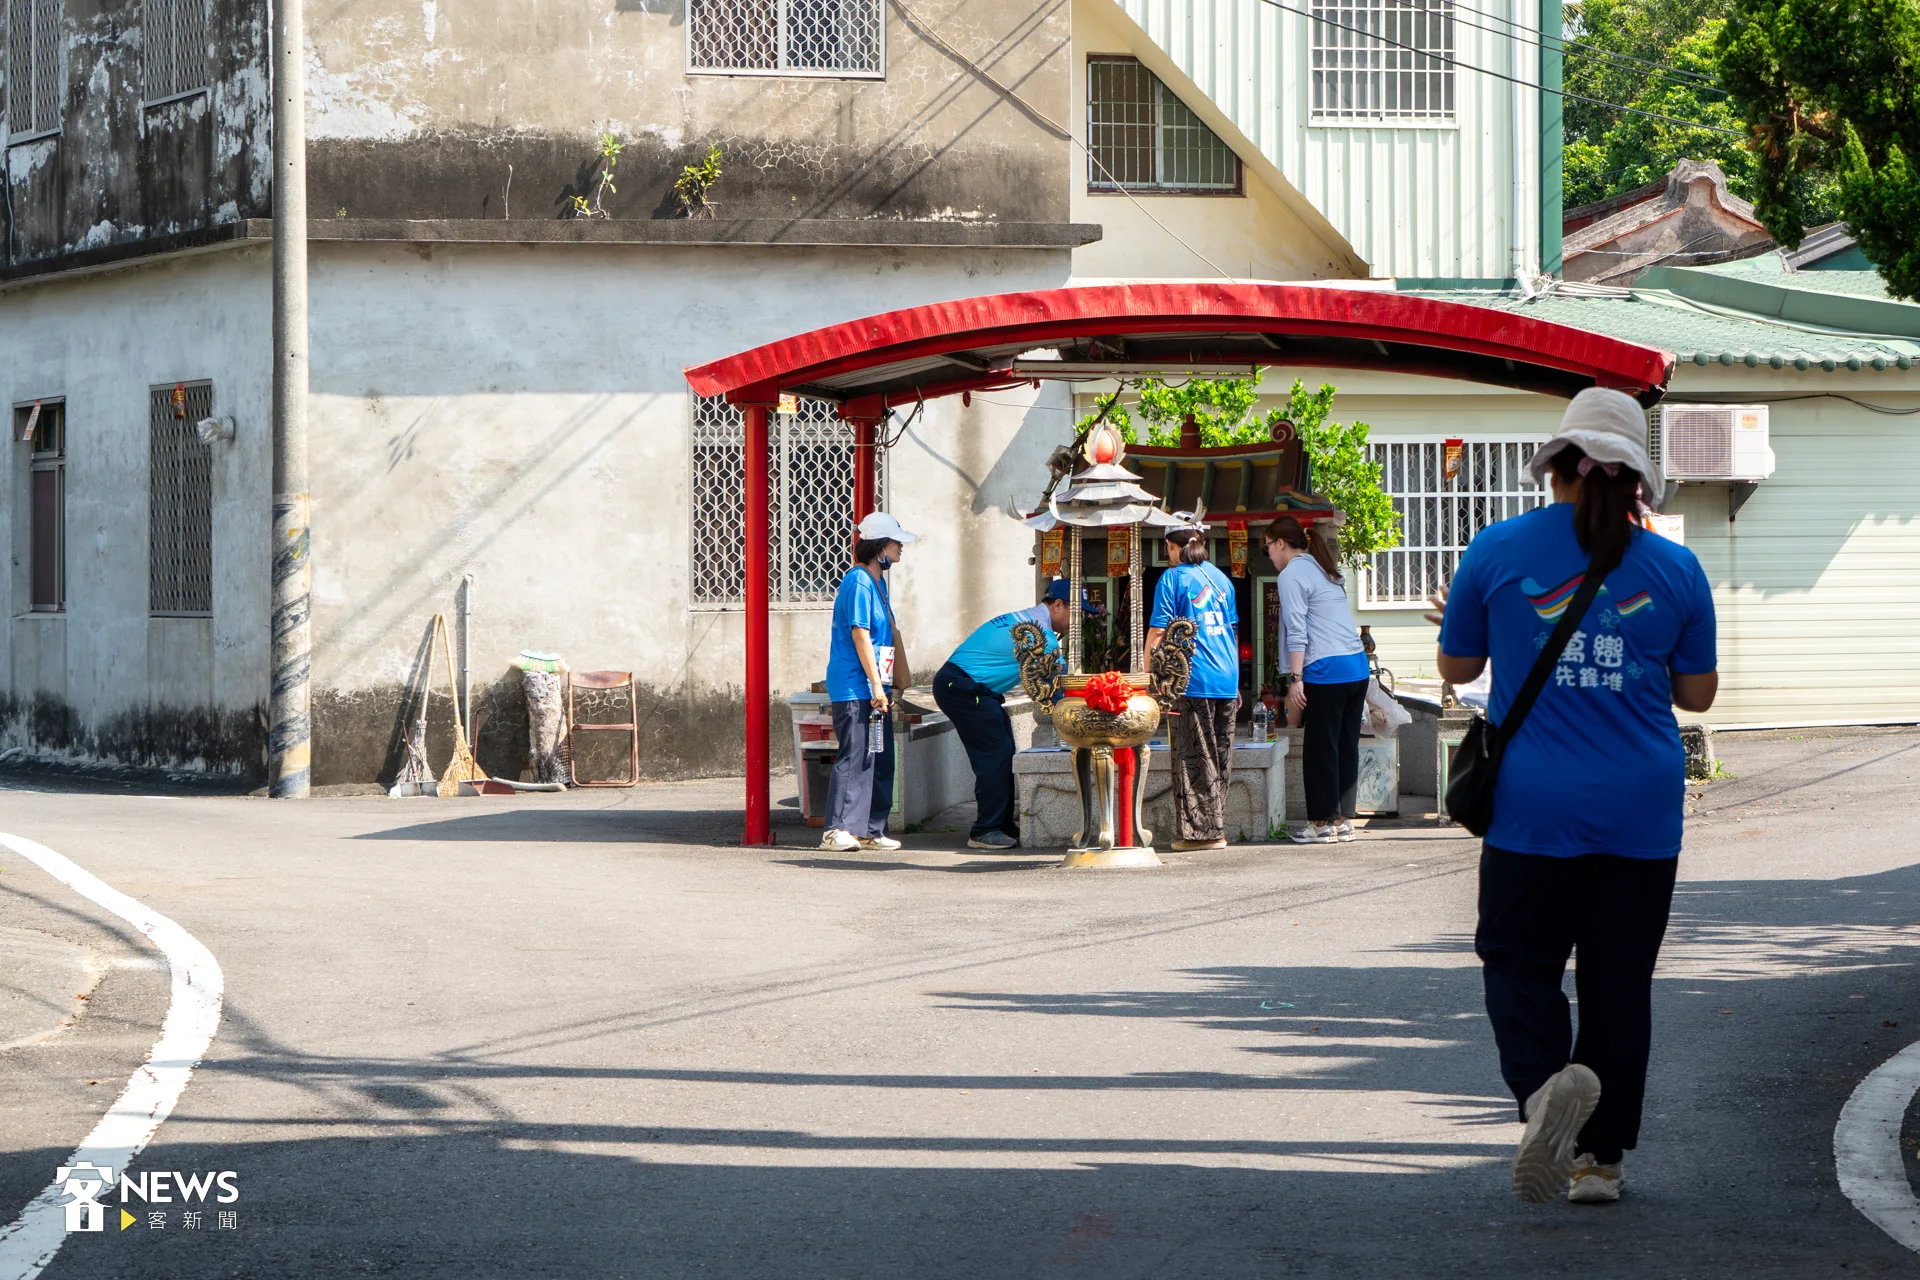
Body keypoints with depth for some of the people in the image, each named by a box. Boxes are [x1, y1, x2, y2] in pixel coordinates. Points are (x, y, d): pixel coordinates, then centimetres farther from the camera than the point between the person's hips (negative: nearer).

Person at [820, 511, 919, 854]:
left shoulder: (877, 581, 18)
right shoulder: (858, 582, -13)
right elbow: (860, 634, -18)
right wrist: (875, 684, -20)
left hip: (875, 687, 10)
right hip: (855, 687, -10)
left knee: (880, 760, 9)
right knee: (855, 756, -12)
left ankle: (871, 830, 13)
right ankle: (837, 830, -13)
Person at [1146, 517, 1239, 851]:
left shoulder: (1173, 578, -4)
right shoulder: (1220, 578, 14)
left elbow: (1158, 632, -9)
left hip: (1191, 682, -6)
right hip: (1226, 681, 6)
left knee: (1194, 760, -1)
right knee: (1219, 758, 11)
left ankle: (1203, 830, -1)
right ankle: (1216, 829, 14)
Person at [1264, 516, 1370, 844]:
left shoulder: (1292, 575, -5)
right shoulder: (1326, 570, 21)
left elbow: (1297, 632, -13)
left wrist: (1296, 679, -14)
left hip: (1326, 670, -8)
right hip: (1358, 666, 8)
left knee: (1319, 748, -1)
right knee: (1346, 747, 10)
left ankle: (1323, 822, 1)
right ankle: (1343, 820, 12)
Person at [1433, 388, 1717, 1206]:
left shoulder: (1500, 551, -3)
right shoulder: (1675, 569, 0)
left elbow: (1455, 668, 8)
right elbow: (1698, 693, 8)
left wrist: (1456, 620, 30)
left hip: (1535, 809, -2)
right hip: (1642, 815, 2)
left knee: (1519, 963, 5)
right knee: (1619, 979, 10)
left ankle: (1544, 1082, -26)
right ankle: (1601, 1155, 12)